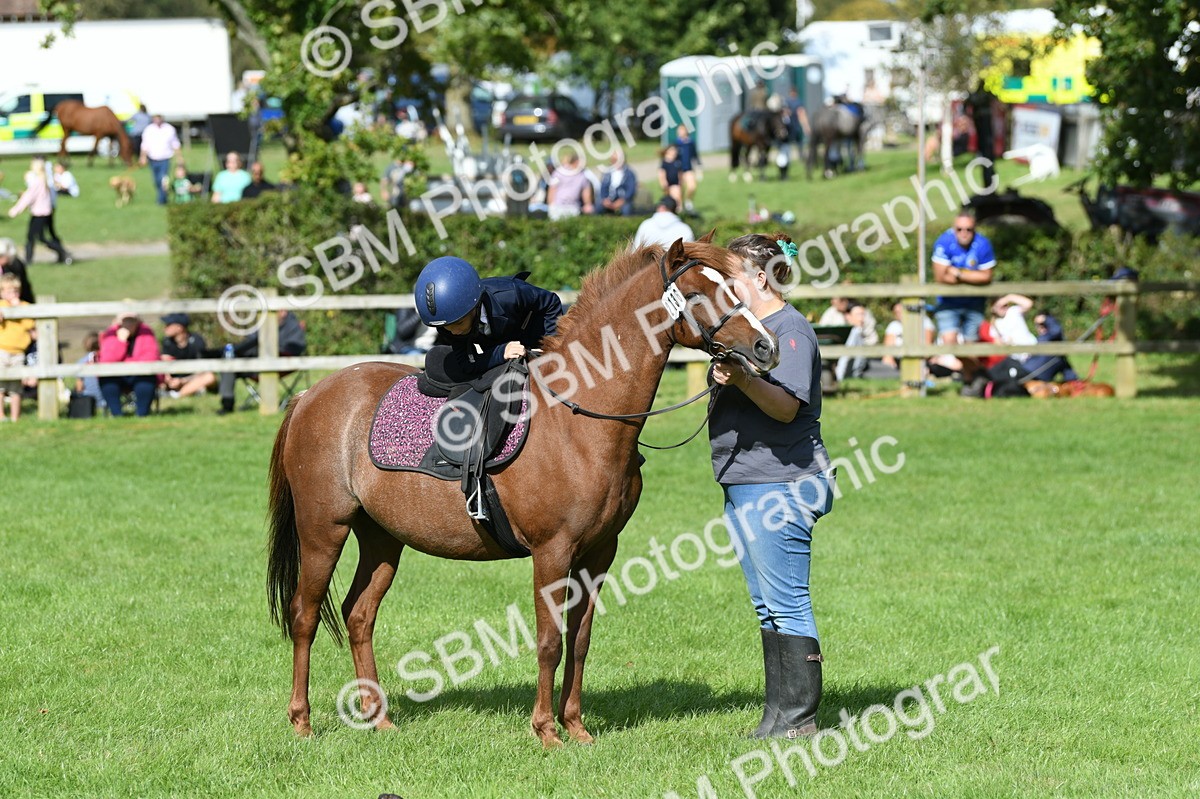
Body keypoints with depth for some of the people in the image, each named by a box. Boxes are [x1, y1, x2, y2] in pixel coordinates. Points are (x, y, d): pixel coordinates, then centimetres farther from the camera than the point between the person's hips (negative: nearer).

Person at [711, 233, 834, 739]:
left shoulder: (790, 329, -12)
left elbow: (787, 405, -26)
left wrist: (742, 379, -38)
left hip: (780, 486, -11)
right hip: (743, 486, 11)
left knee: (786, 604, -7)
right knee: (766, 606, 13)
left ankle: (799, 716, -3)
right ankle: (779, 712, 18)